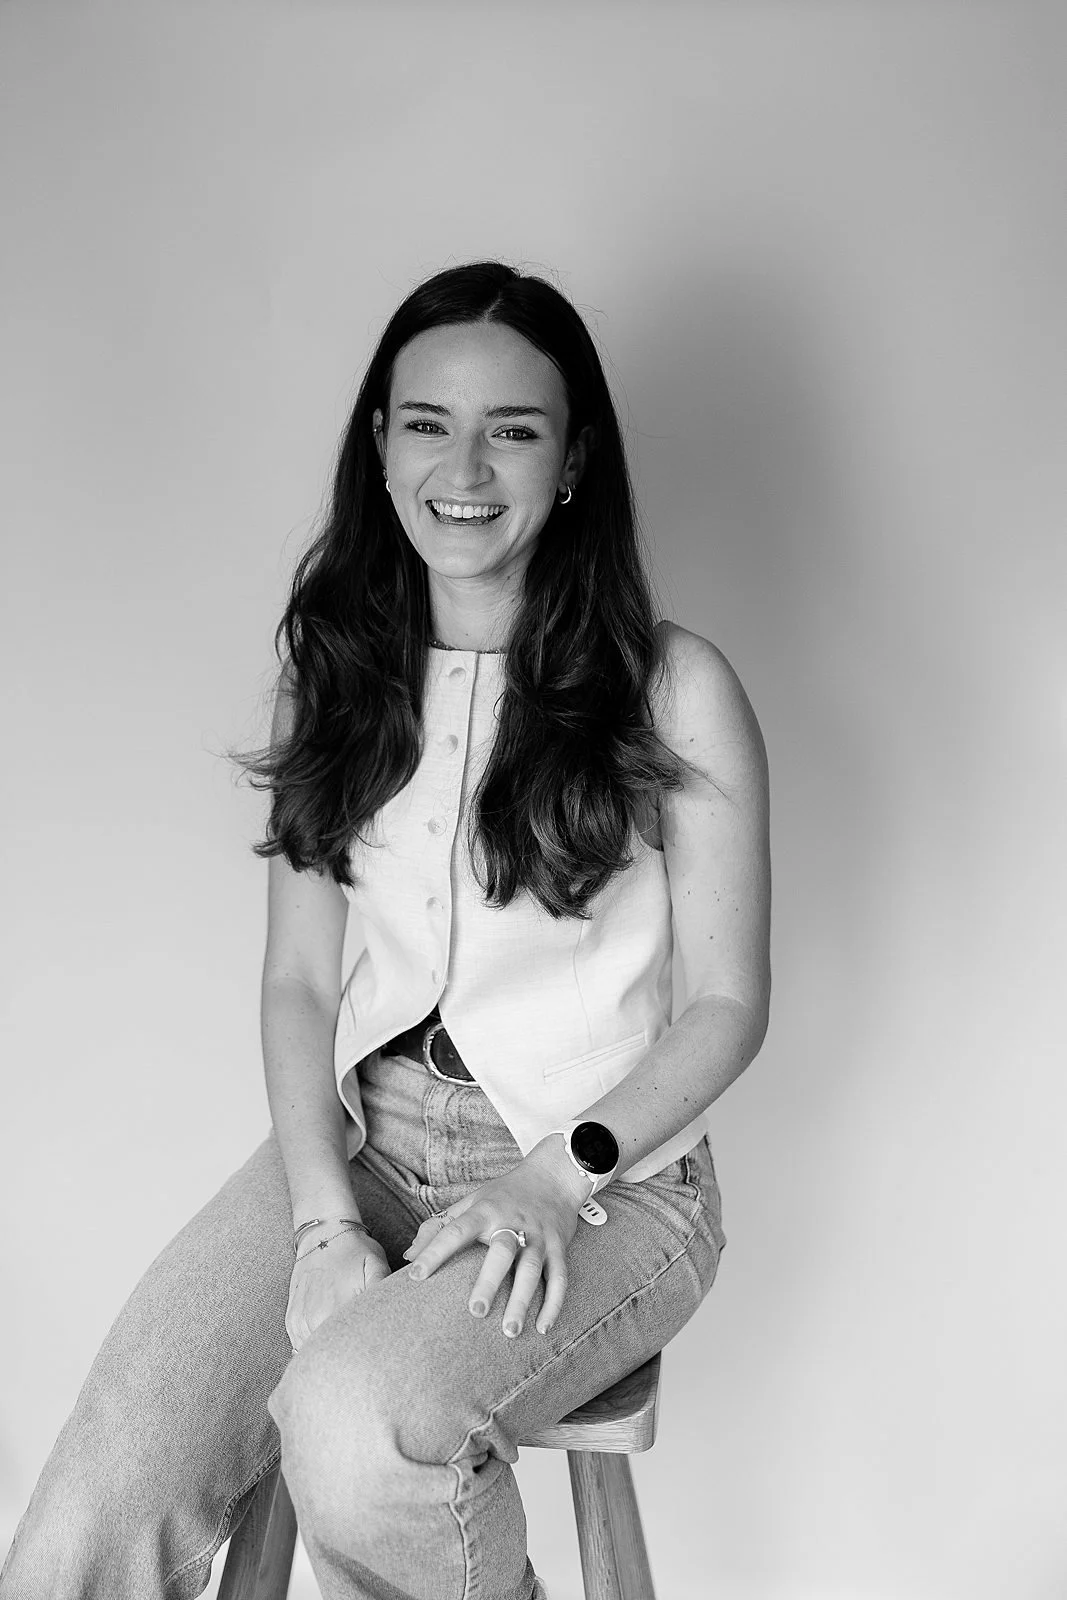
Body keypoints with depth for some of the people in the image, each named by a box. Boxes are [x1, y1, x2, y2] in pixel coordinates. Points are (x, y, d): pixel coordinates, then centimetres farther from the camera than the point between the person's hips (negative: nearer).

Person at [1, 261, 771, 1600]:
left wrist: (557, 1176, -15)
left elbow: (726, 1005, -2)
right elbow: (299, 978, 5)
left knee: (353, 1420, -32)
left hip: (605, 1172, -2)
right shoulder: (335, 672, 7)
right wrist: (325, 1216, -9)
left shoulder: (675, 690, -5)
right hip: (361, 1135, 3)